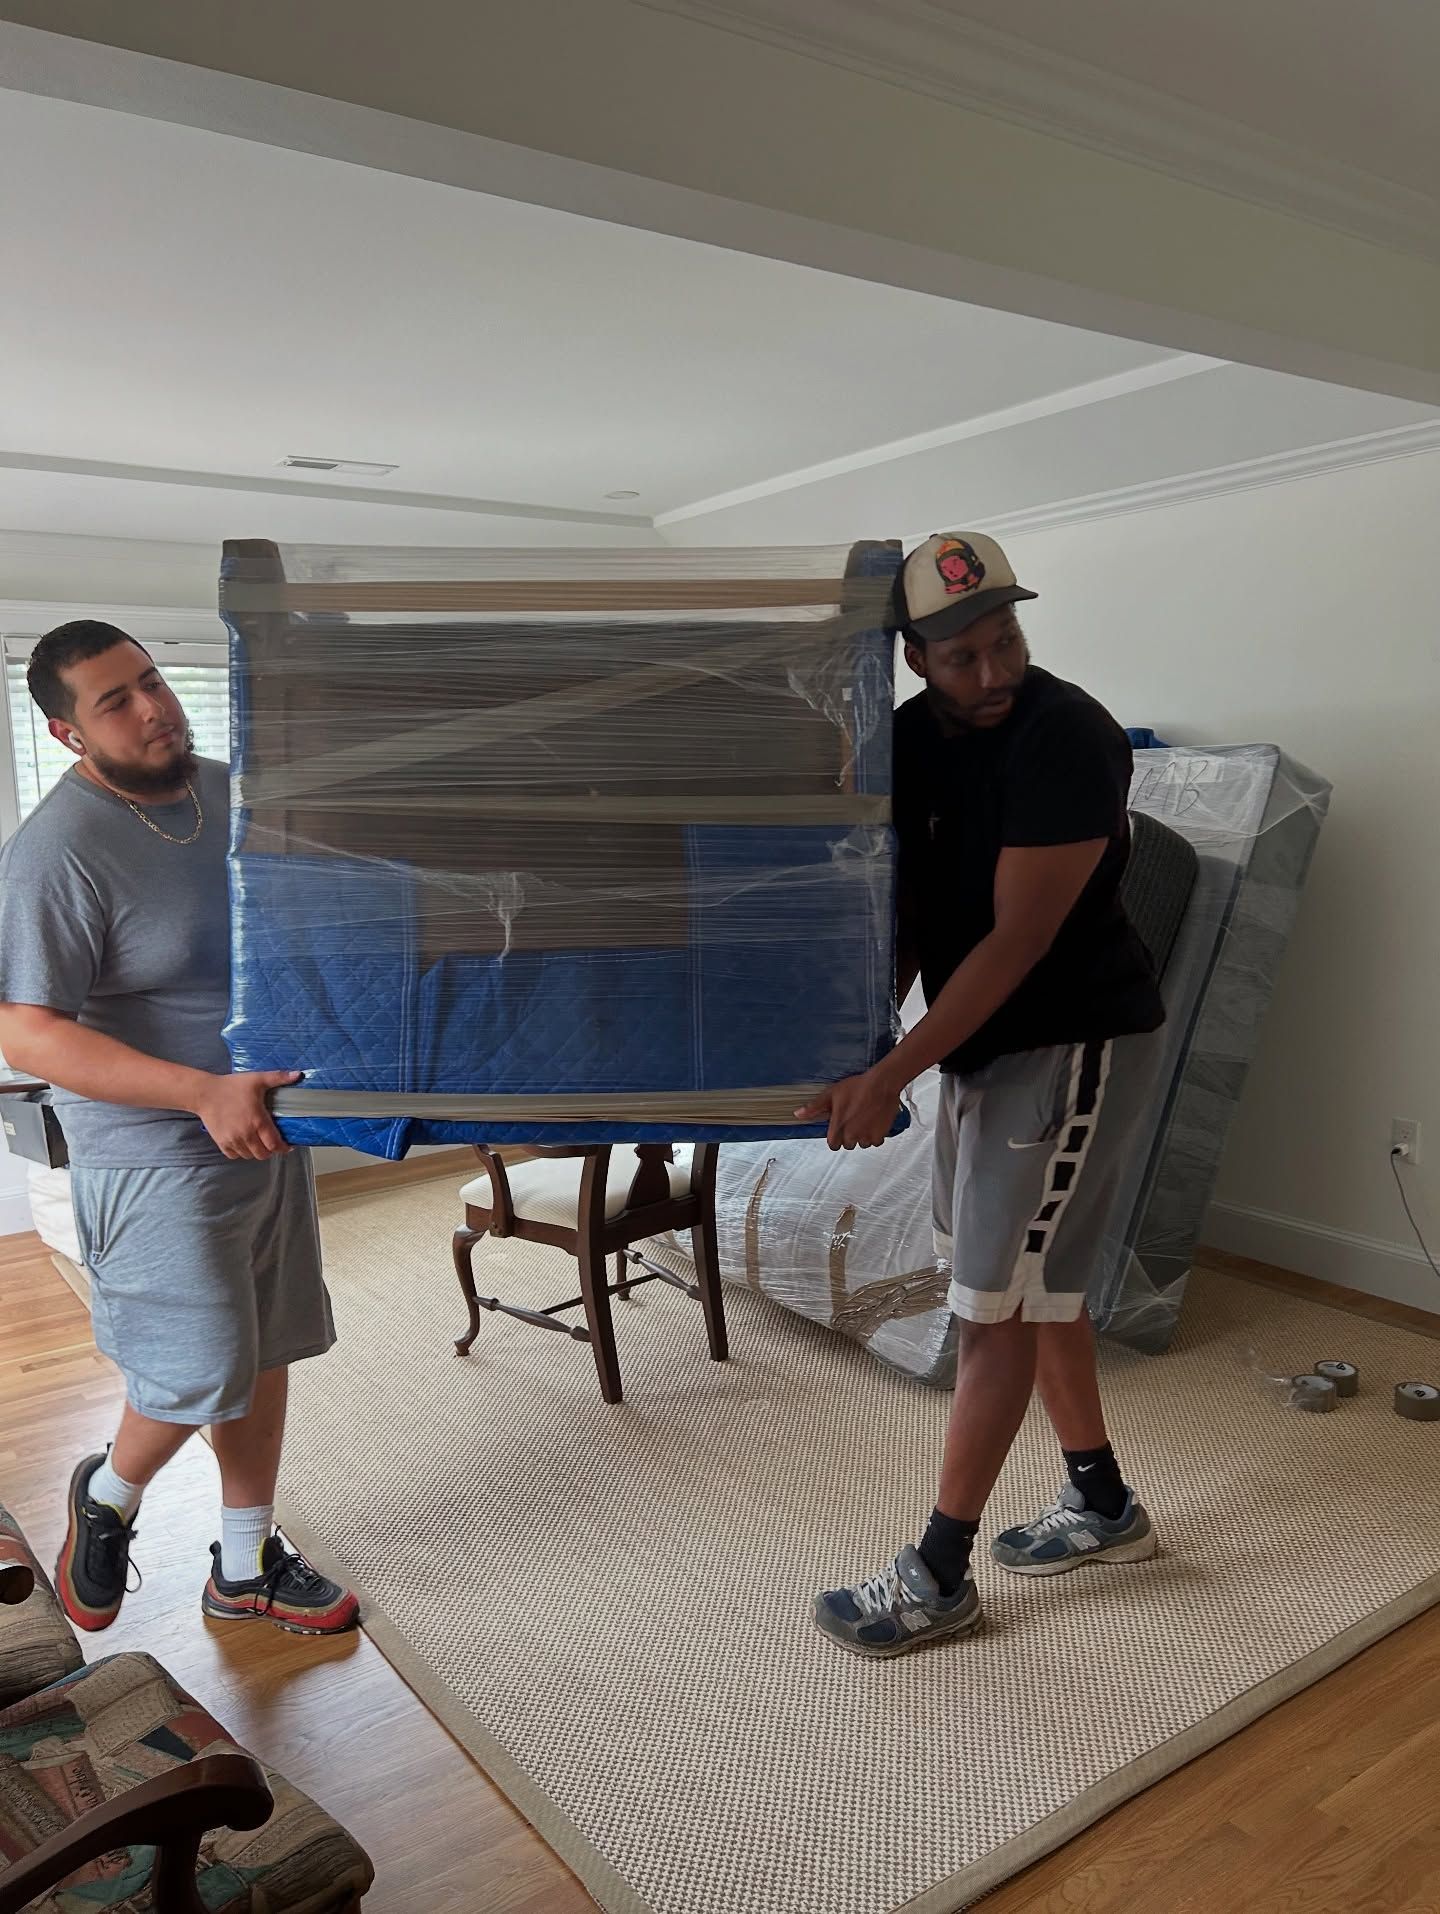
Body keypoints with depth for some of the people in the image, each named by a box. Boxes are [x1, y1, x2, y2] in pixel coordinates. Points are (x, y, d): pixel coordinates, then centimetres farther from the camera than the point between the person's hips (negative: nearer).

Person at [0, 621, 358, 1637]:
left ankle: (245, 1567, 33)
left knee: (264, 1352, 14)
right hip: (157, 1153, -7)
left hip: (269, 1122, 7)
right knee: (200, 1372, 0)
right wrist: (205, 1093, -30)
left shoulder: (231, 789, 3)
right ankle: (110, 1492, 34)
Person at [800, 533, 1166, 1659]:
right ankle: (1103, 1504, 35)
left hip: (1076, 1046, -8)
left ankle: (940, 1578, 11)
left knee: (998, 1300, -3)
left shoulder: (1066, 741, -22)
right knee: (1032, 1283, 16)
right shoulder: (913, 739, 2)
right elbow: (907, 911, 6)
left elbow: (1017, 941, -24)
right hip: (984, 1046, 8)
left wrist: (892, 1078, -24)